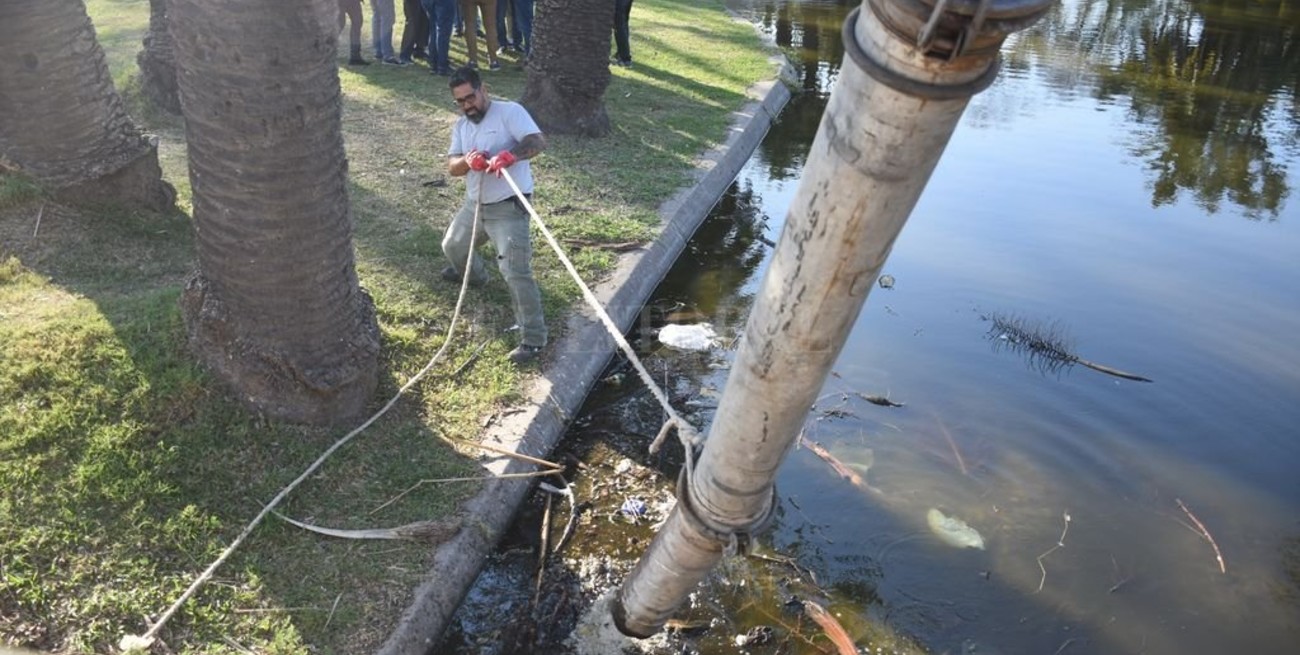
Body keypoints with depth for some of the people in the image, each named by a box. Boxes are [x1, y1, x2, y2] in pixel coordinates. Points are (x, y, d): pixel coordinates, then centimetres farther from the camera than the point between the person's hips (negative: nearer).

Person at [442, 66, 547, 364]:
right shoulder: (461, 126, 10)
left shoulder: (510, 111, -12)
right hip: (474, 204, 8)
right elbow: (451, 167, 1)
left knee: (516, 272, -17)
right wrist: (467, 161, -23)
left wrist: (510, 155, -44)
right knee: (452, 246, 30)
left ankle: (533, 338, -10)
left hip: (508, 207, -8)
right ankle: (472, 274, 64)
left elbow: (538, 141, -25)